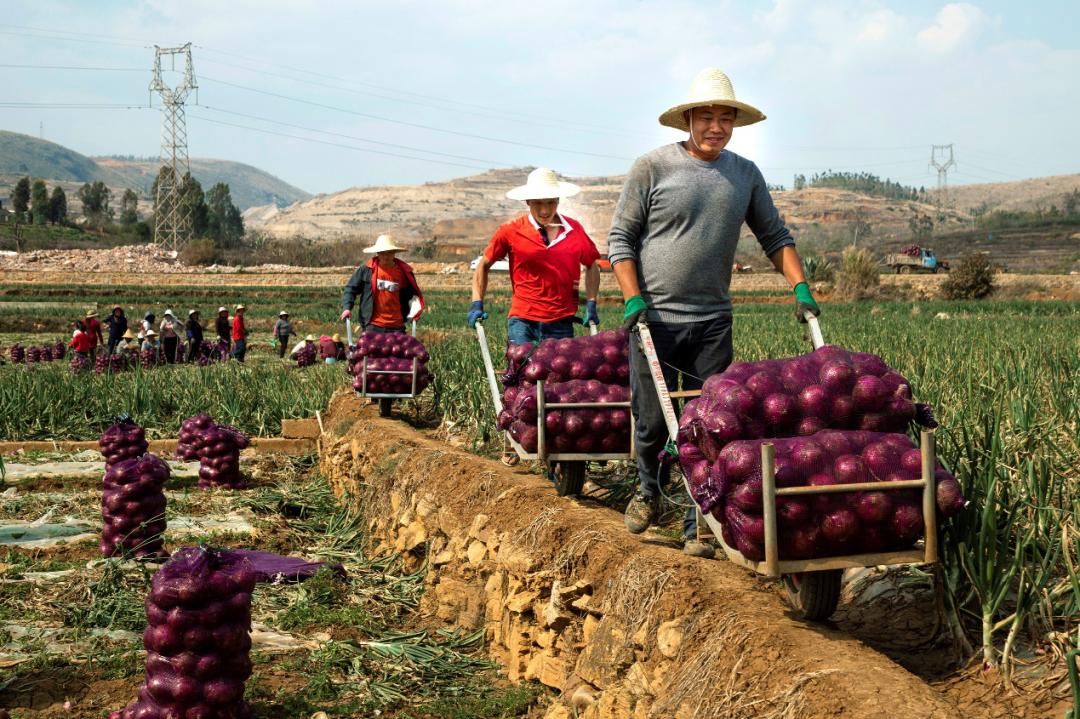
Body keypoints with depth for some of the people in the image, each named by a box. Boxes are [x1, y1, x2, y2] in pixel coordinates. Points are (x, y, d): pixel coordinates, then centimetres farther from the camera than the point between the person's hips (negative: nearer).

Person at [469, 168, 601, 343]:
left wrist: (591, 304, 11)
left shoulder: (574, 229, 8)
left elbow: (592, 266, 22)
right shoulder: (511, 231, 1)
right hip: (523, 322, -2)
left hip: (561, 325, 2)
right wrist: (477, 304, 3)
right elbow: (484, 265, 12)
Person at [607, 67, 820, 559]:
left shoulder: (745, 174, 10)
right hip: (655, 317, -3)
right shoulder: (652, 167, -2)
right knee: (652, 421, 3)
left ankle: (699, 526, 8)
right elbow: (620, 237, 0)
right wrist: (633, 298, -11)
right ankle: (649, 490, 33)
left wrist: (801, 288, 1)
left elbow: (775, 237, 16)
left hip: (713, 321, 3)